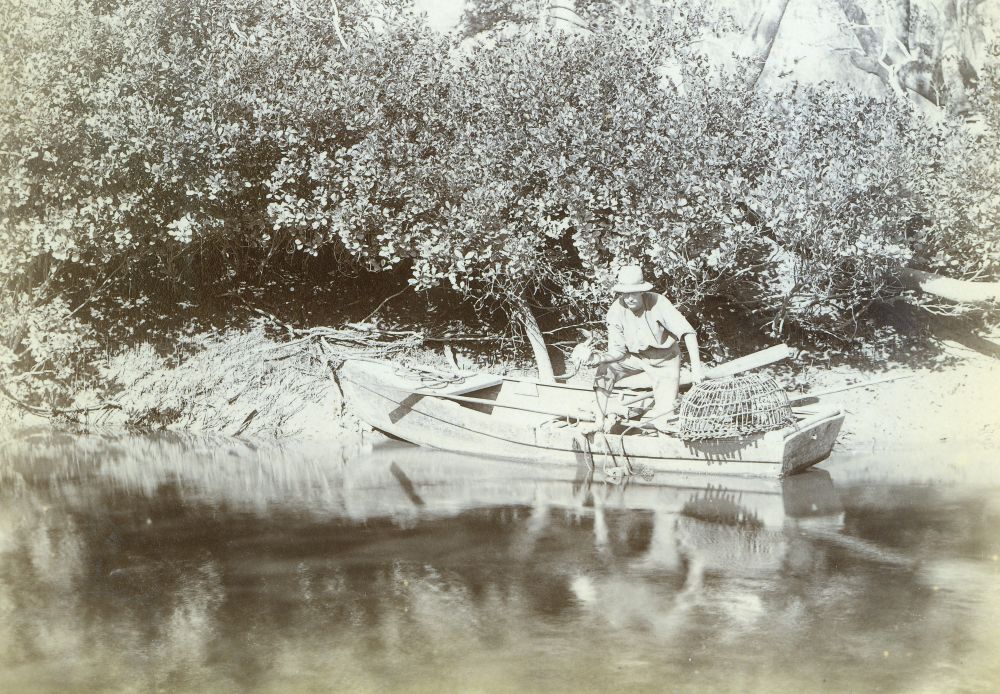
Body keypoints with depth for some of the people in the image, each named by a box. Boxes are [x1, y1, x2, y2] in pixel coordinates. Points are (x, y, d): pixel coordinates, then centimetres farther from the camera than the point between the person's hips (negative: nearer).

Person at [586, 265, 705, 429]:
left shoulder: (658, 303, -26)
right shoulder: (616, 311, -17)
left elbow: (688, 332, -26)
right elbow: (618, 351, -11)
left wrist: (696, 367, -33)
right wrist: (601, 358, -33)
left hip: (664, 359, -3)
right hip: (635, 356, 3)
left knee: (664, 412, -16)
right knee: (603, 372, -22)